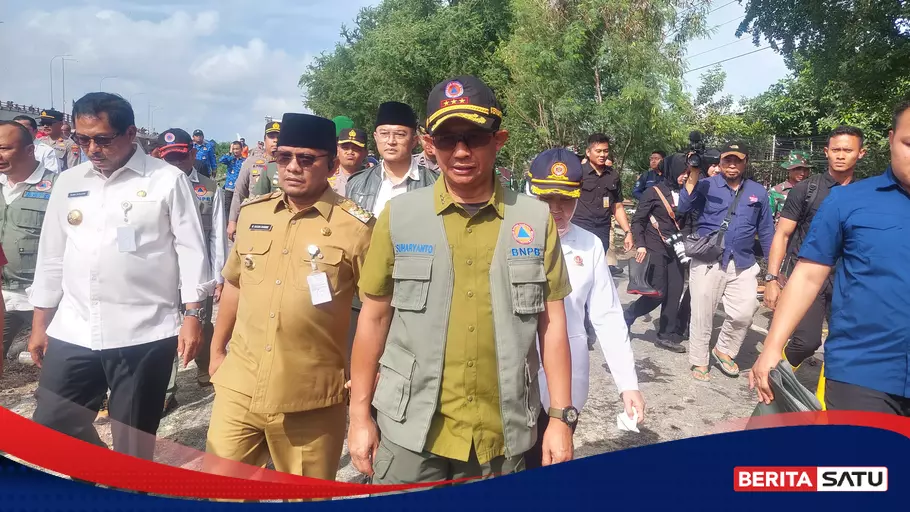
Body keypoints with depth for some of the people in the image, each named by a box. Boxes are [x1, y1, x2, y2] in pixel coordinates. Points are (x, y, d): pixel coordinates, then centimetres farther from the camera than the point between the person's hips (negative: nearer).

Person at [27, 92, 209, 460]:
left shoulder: (168, 180, -4)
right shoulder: (68, 183, 10)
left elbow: (190, 250, -4)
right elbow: (51, 256, 15)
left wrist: (193, 316, -9)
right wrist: (39, 324, 15)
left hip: (144, 335, -4)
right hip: (71, 334, 5)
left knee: (133, 446, 8)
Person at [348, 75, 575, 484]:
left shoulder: (536, 219, -2)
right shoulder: (399, 216, -3)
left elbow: (552, 324, 2)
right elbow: (374, 318, 2)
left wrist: (562, 416, 0)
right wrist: (360, 414, 3)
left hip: (503, 434, 1)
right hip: (411, 431, 0)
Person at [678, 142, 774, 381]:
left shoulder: (757, 192, 10)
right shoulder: (707, 185, 1)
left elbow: (766, 231, 15)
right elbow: (684, 206, -16)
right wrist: (693, 175, -24)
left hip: (743, 264, 2)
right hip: (707, 261, -2)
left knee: (745, 312, -5)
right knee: (702, 314, 4)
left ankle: (724, 350, 20)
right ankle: (699, 361, 20)